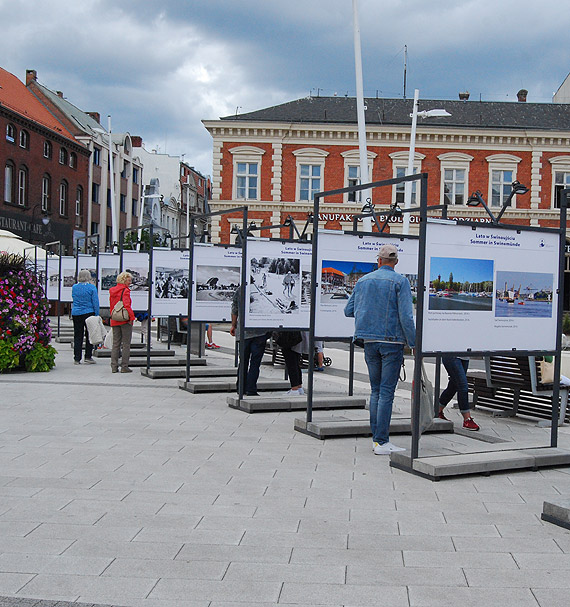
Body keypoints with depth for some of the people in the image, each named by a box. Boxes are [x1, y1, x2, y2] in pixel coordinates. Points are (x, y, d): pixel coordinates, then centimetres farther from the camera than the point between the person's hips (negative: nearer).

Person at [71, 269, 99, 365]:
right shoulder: (91, 287, -7)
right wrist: (97, 315, -3)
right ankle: (88, 357, 5)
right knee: (89, 335, 6)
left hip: (76, 313, 3)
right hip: (88, 313, -3)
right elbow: (95, 302, -8)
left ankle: (77, 358, 6)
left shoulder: (74, 287, 4)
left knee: (77, 336, 7)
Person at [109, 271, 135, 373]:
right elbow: (127, 305, -22)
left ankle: (114, 367, 9)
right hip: (125, 320, -7)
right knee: (126, 344, 0)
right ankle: (124, 367, 0)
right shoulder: (125, 291, -11)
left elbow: (111, 305, 17)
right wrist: (131, 317, -17)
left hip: (114, 321, 7)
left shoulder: (112, 291, 12)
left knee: (116, 344, 11)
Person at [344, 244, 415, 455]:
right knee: (386, 391, -4)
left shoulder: (363, 281, 9)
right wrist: (413, 343, -6)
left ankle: (376, 438, 13)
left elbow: (348, 311, 14)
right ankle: (381, 442, -4)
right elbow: (406, 316, -13)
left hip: (369, 341, 5)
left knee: (376, 390, 13)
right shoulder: (399, 281, -5)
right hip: (392, 341, -5)